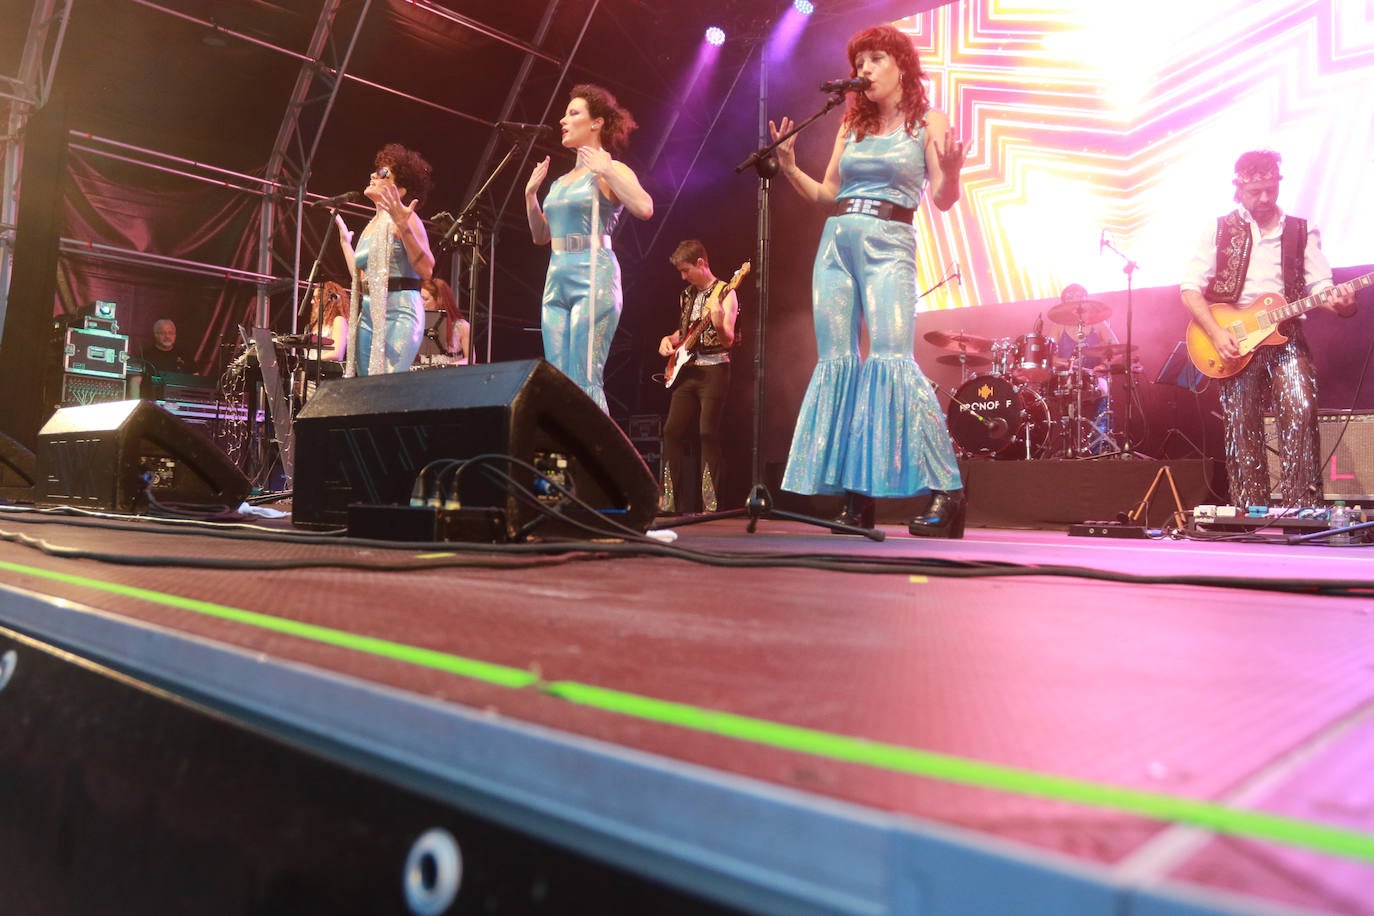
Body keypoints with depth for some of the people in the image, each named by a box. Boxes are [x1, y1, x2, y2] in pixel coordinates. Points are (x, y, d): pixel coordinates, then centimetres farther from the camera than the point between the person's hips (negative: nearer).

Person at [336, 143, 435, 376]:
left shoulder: (403, 218, -5)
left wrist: (404, 227, -26)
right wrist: (344, 238, 31)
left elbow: (426, 269, -18)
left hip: (399, 315, -9)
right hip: (368, 315, 9)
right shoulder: (372, 225, 19)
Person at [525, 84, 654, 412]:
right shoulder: (563, 180, 20)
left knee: (585, 381, -13)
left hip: (594, 277, -8)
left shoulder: (611, 170, -1)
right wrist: (531, 192, 15)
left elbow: (644, 208, -20)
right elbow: (540, 235, 25)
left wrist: (605, 169, -15)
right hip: (557, 279, 8)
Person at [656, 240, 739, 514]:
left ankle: (710, 504, -7)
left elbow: (728, 340, -15)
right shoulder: (687, 295, 15)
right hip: (686, 371, 7)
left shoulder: (725, 293, -6)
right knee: (672, 432, 3)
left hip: (714, 370, -7)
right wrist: (669, 339, 6)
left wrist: (718, 322, -35)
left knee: (708, 434, -10)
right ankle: (667, 502, 8)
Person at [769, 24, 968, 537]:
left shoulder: (928, 121, 6)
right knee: (837, 365, -2)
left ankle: (946, 490, -16)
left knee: (891, 361, -20)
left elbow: (942, 199, -2)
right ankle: (856, 496, 3)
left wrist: (952, 170, -23)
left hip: (888, 247, -5)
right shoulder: (852, 125, 19)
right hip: (835, 244, 5)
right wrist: (789, 168, 4)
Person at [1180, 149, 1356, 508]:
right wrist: (1216, 333, -12)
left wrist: (1339, 301, -18)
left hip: (1285, 335, 1)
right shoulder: (1219, 229, 8)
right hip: (1234, 342, -1)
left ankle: (1300, 508, -13)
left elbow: (1320, 286, 6)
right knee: (1241, 426, -4)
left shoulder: (1302, 232, 13)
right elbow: (1189, 289, 1)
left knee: (1300, 411, -18)